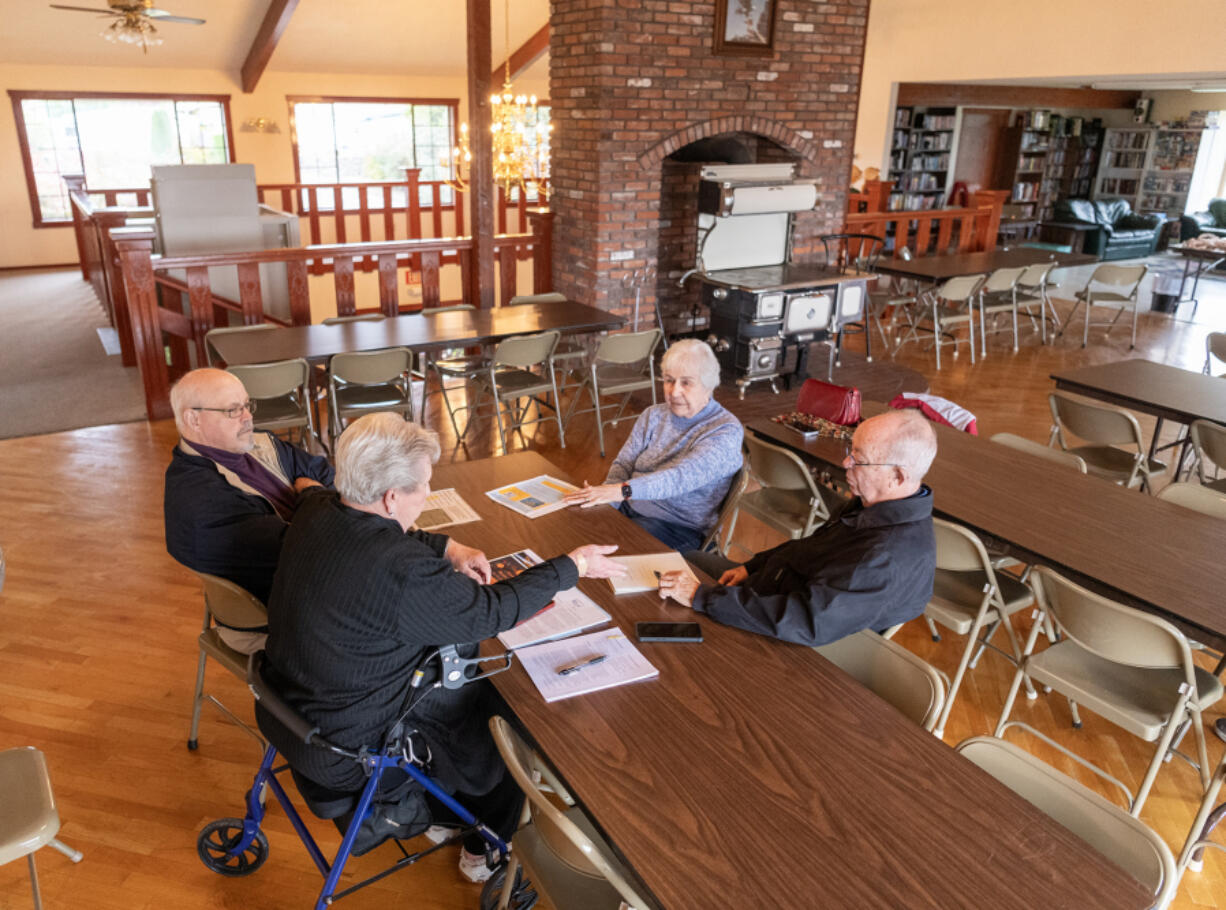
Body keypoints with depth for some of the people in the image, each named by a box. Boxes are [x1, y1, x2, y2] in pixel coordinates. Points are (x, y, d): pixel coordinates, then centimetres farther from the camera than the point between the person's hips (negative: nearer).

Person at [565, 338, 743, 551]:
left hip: (678, 526, -5)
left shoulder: (726, 430, -11)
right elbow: (623, 463, 6)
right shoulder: (653, 416, 10)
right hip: (628, 509, 6)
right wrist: (606, 497, -17)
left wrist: (623, 490, -39)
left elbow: (684, 477, -26)